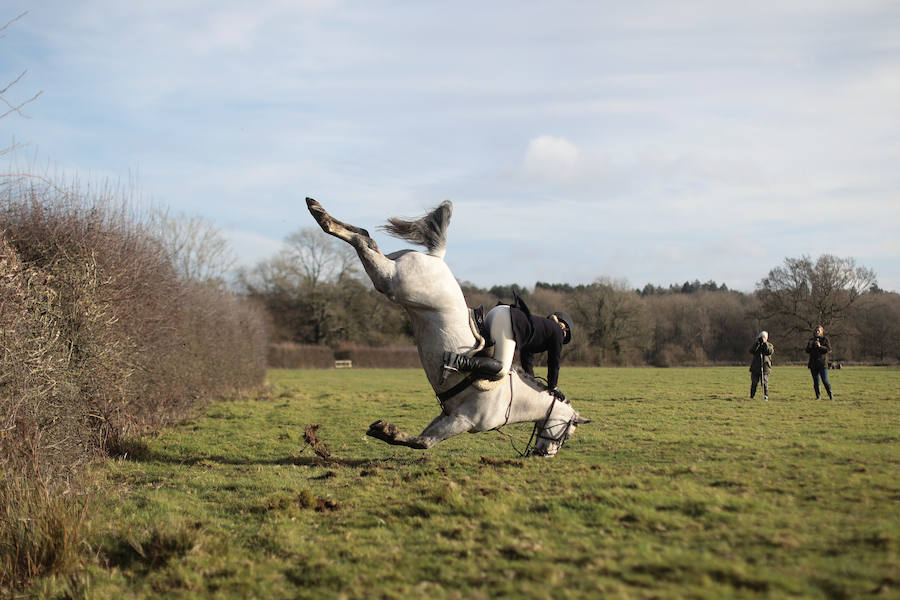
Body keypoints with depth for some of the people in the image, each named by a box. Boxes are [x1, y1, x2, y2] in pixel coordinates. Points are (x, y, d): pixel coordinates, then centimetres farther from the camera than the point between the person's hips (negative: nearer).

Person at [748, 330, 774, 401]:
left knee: (765, 382, -11)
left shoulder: (769, 345, 8)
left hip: (765, 367, -1)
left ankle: (766, 396, -10)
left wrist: (765, 343, -17)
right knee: (754, 383, 4)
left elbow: (769, 352, -14)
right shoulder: (756, 345, 10)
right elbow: (751, 351, -10)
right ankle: (752, 396, 16)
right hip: (755, 367, 1)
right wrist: (757, 343, -18)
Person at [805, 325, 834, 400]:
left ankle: (831, 395, 2)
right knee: (816, 381, 4)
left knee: (825, 380, -8)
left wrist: (820, 346, -18)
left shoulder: (825, 339, 3)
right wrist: (810, 345, -7)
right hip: (813, 364, 4)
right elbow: (807, 351, 11)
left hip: (822, 363, -4)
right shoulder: (811, 340, 13)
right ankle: (818, 396, 13)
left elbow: (829, 349, -7)